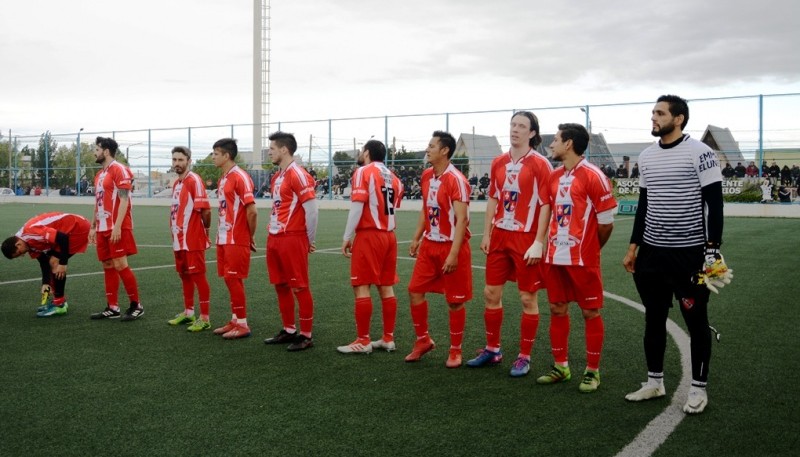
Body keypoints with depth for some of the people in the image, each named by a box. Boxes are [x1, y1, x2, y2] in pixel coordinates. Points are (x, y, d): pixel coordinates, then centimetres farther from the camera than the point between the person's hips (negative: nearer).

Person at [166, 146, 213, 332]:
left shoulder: (194, 181, -13)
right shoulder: (176, 183, 14)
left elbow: (205, 210, -17)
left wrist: (206, 229, -5)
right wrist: (175, 233, 14)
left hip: (193, 240, -9)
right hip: (179, 240, 9)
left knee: (198, 275, -5)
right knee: (184, 275, 16)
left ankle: (204, 318, 0)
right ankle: (188, 313, 28)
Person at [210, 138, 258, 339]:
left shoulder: (240, 177, -14)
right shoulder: (223, 178, 14)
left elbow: (252, 211, -18)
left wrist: (251, 237, -9)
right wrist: (221, 233, 11)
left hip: (237, 240, -9)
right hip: (224, 238, 9)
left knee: (234, 279, -5)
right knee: (229, 279, 11)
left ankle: (242, 325, 3)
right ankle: (235, 320, 20)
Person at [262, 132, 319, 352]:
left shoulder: (298, 175, -13)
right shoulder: (277, 177, 16)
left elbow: (312, 209, -15)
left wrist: (310, 240, -8)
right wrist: (273, 233, 15)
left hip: (292, 239, -9)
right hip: (275, 238, 9)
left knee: (299, 287, -2)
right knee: (281, 285, 14)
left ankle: (306, 336, 6)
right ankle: (289, 330, 25)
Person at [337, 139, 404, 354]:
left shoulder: (363, 172, -7)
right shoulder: (393, 177, 13)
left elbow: (357, 206, -13)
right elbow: (393, 206, 11)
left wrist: (347, 237, -10)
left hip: (368, 236, -7)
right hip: (389, 236, 7)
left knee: (361, 288, -2)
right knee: (387, 288, 10)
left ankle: (363, 341, 0)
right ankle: (388, 338, 15)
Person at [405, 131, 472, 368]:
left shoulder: (456, 180, -17)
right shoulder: (426, 176, 7)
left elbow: (461, 219, -20)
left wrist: (453, 254, -23)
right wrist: (417, 238, 17)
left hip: (451, 247, -7)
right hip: (429, 244, 7)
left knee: (454, 301, 3)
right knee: (415, 290, 7)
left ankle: (455, 351, 17)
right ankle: (423, 340, 25)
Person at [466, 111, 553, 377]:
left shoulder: (540, 164, -8)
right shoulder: (498, 163, 9)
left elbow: (545, 204, -11)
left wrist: (538, 242, -15)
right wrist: (486, 233, 9)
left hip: (526, 238, -6)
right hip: (499, 236, 6)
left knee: (528, 298, 2)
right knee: (491, 293, 10)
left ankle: (524, 358, 14)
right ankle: (492, 350, 26)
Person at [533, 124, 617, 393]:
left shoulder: (593, 176, -11)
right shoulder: (554, 177, 10)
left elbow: (606, 222, -7)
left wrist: (590, 249, 5)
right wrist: (554, 244, 11)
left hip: (583, 259, -7)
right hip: (555, 257, 7)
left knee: (591, 312, 4)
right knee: (557, 309, 12)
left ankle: (593, 371, 14)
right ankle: (560, 367, 24)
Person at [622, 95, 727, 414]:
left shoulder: (700, 153, -10)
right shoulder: (647, 156, 9)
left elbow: (714, 203, -10)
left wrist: (713, 250, -15)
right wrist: (633, 247, 14)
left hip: (690, 253, -6)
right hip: (652, 252, 6)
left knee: (696, 321, 6)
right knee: (654, 318, 12)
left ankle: (698, 388, 18)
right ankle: (654, 382, 25)